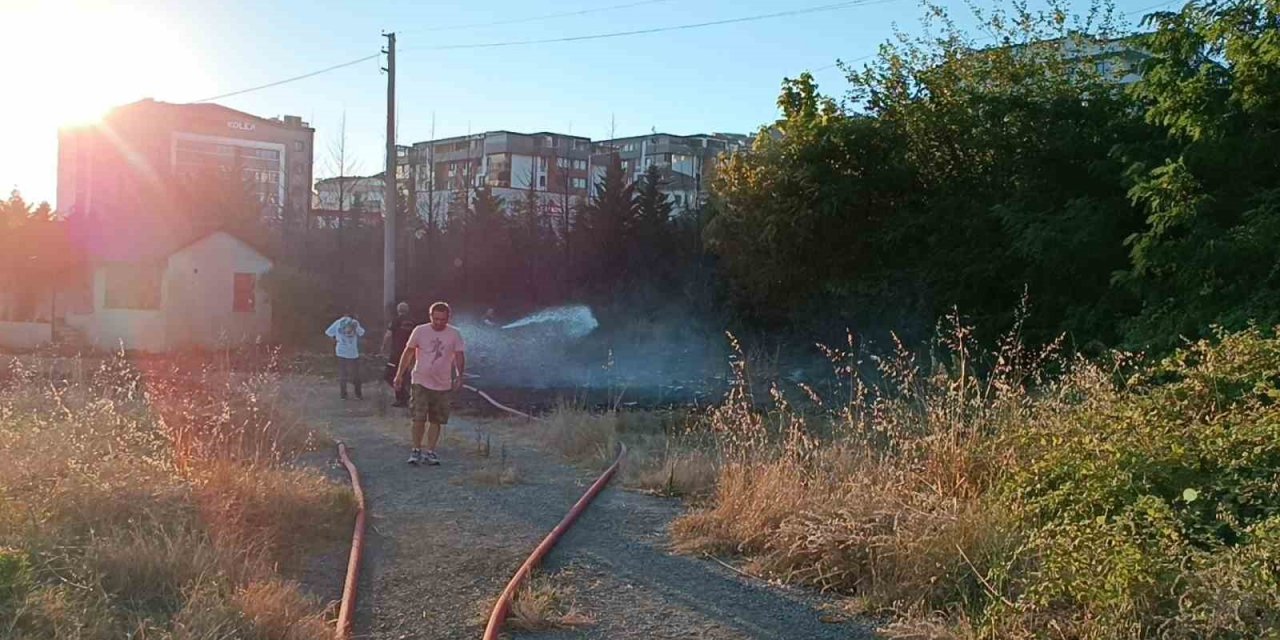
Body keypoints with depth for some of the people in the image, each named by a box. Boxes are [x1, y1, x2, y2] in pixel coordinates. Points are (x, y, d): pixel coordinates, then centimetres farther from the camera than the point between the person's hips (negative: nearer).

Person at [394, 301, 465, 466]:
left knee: (436, 421, 7)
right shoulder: (420, 331, -3)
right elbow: (408, 352, 4)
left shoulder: (454, 334, -3)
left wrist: (459, 375, -21)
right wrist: (400, 374, 4)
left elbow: (459, 355, -6)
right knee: (418, 418, -7)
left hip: (443, 384, 1)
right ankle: (416, 450, 8)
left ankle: (430, 452, 18)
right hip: (421, 382, -1)